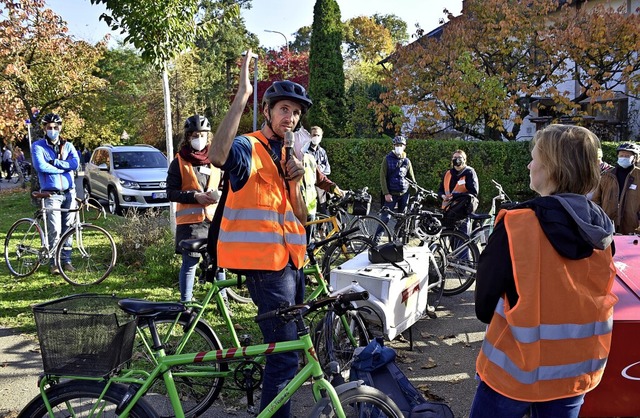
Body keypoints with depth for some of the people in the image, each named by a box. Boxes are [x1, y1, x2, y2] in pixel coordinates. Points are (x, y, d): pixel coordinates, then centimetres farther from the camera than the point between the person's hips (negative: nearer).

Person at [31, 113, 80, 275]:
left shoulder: (68, 146, 10)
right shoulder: (38, 146, 0)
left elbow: (75, 163, -7)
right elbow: (40, 166, -17)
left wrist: (54, 162, -14)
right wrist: (64, 168, -11)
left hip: (69, 192, 4)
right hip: (52, 193, -3)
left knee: (67, 228, 7)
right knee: (55, 229, -9)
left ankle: (66, 259, 17)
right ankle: (54, 262, 2)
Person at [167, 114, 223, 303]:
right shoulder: (179, 161, 2)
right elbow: (171, 192, -3)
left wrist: (217, 195, -6)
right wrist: (195, 197, -16)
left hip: (214, 218, 3)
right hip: (190, 220, -3)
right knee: (190, 263, 1)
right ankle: (185, 303, 13)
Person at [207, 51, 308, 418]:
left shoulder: (286, 156, 18)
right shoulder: (248, 147, -8)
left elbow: (300, 219, 12)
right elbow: (218, 155, -35)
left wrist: (295, 181, -6)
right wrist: (242, 95, -34)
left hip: (291, 261, 9)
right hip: (265, 263, -9)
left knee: (290, 347, 19)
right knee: (286, 356, -10)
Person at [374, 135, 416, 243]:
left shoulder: (407, 161, 8)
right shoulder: (388, 159, 0)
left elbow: (412, 178, 14)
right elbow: (382, 176, -4)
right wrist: (386, 193, -11)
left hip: (404, 194, 3)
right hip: (391, 194, -3)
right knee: (385, 217, -9)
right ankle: (376, 240, -4)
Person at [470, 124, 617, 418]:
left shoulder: (517, 225, -21)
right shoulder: (602, 229, -4)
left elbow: (484, 305, -13)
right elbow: (590, 296, 8)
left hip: (516, 369, -5)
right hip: (578, 369, 5)